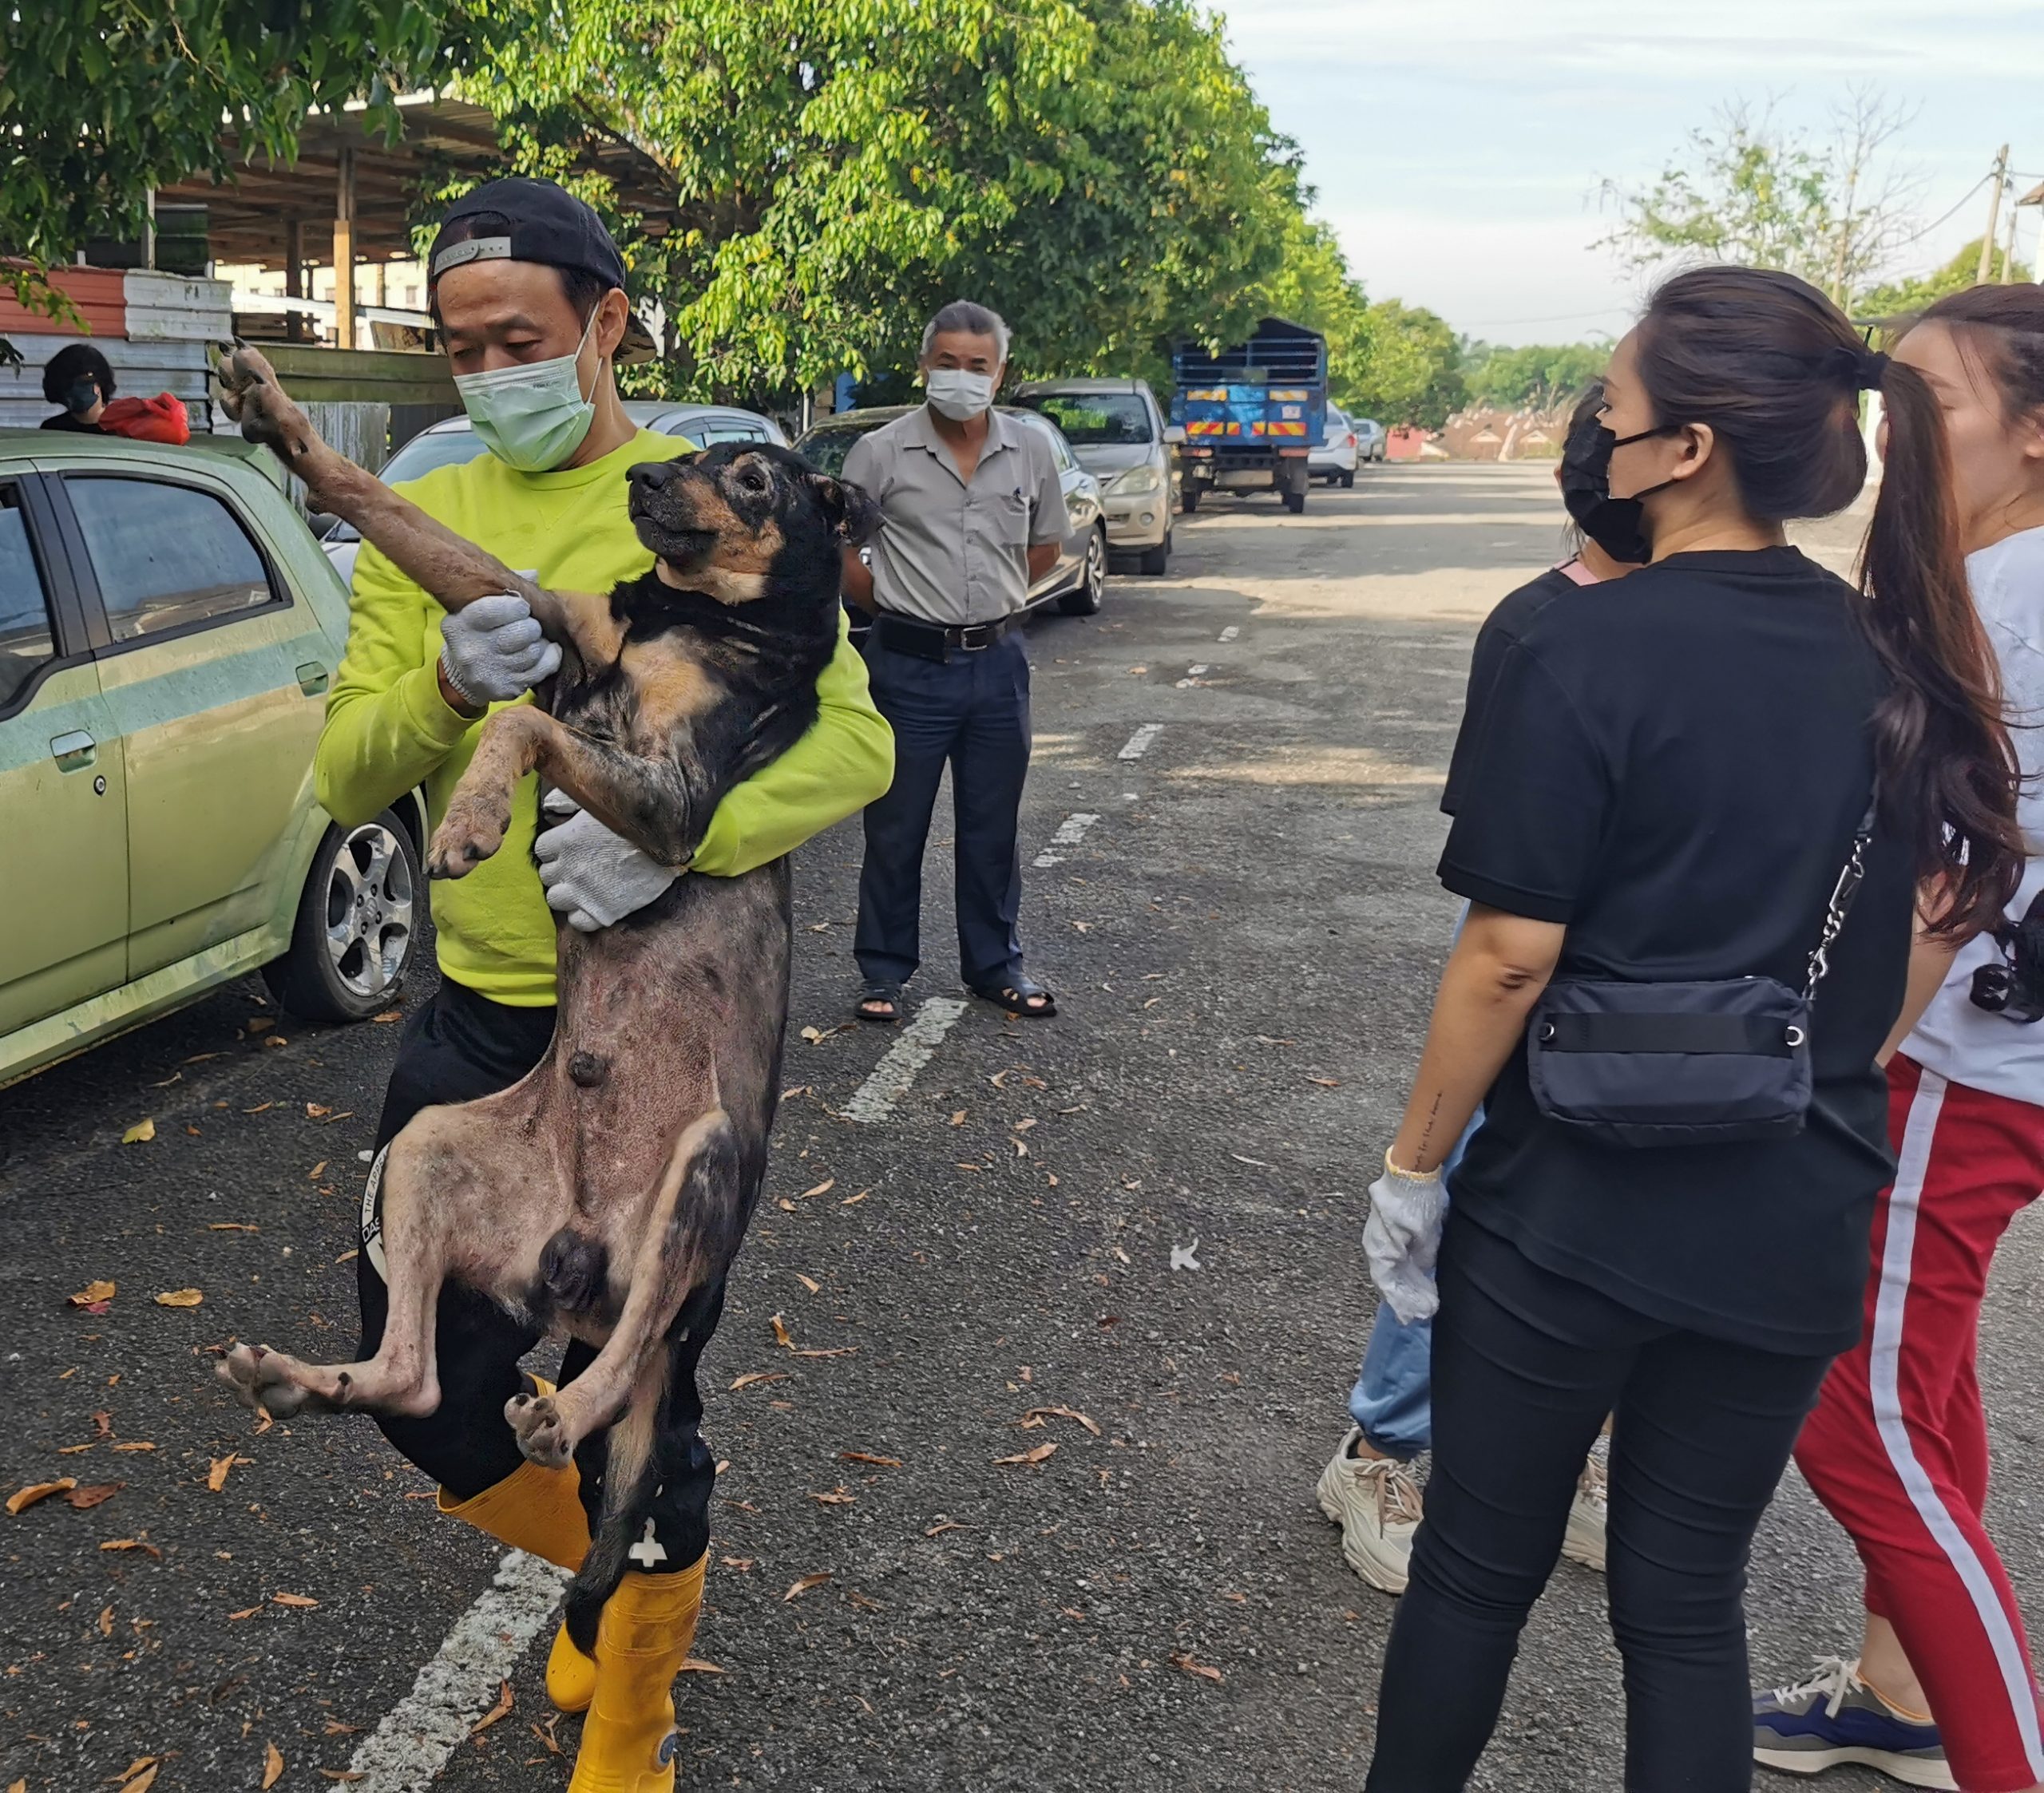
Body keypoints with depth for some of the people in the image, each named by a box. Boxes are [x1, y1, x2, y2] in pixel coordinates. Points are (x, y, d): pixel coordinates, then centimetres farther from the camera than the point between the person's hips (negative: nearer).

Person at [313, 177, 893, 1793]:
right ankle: (628, 1575, 46)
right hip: (477, 1021, 5)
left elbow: (854, 740, -15)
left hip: (662, 1019, -4)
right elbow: (348, 775, -3)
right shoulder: (420, 526, 5)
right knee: (427, 1387, 14)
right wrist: (446, 679, -24)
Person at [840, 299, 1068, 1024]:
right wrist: (891, 606, 2)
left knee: (993, 828, 12)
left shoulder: (1031, 452, 3)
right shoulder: (882, 453, -6)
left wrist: (991, 603, 10)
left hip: (998, 662, 3)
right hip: (911, 665, -3)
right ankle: (884, 972, 18)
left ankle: (995, 966, 25)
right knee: (895, 829, 5)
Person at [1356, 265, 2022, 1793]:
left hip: (1570, 1206, -4)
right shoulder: (1897, 660, 1)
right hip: (1792, 1224, 5)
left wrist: (1412, 1169, -6)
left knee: (1481, 1568, 16)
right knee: (1691, 1596, 18)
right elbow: (1921, 934, 6)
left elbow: (1509, 956, -17)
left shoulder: (1588, 653, -16)